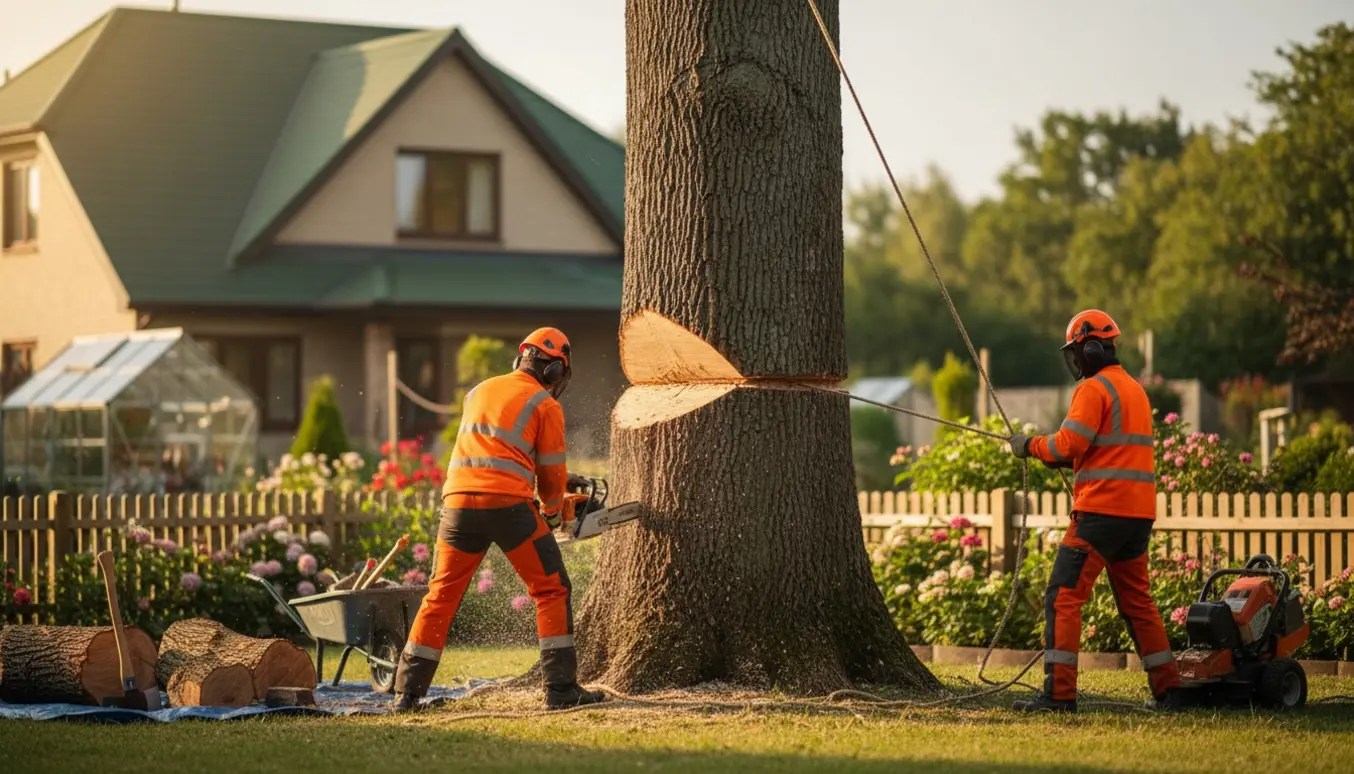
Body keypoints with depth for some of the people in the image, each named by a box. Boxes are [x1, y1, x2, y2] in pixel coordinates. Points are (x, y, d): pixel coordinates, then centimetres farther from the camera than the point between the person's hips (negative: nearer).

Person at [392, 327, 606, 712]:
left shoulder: (479, 392, 21)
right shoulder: (544, 405, 5)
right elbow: (552, 474, 6)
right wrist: (552, 511, 27)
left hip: (458, 501, 5)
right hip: (508, 502, -5)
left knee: (441, 597, 11)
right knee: (552, 591, 6)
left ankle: (407, 691, 8)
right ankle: (561, 688, 1)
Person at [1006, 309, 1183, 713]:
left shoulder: (1094, 388, -8)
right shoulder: (1135, 388, 21)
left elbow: (1068, 444, -15)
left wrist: (1030, 445, 2)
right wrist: (1065, 457, 13)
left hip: (1102, 510, -9)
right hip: (1138, 512, 9)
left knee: (1063, 596, -8)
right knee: (1137, 600, 17)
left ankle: (1059, 692, -13)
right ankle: (1168, 689, 18)